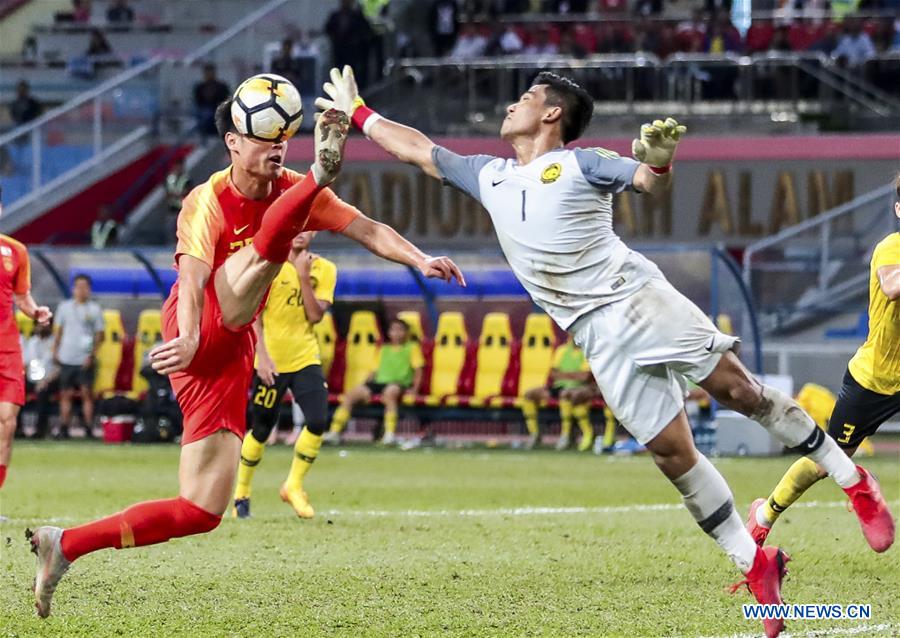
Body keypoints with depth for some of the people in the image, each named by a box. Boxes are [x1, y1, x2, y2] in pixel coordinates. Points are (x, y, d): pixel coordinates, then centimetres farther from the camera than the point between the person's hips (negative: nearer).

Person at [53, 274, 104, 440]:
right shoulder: (64, 306, 10)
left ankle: (89, 429, -7)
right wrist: (55, 350, 9)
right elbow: (59, 331, 17)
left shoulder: (95, 309, 2)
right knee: (66, 394, 5)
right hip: (67, 358, 3)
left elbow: (99, 334, 1)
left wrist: (92, 355, -10)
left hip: (85, 360, -3)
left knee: (87, 393, -7)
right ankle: (64, 429, 8)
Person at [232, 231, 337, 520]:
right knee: (261, 430, 2)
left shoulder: (324, 270, 3)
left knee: (318, 422, -14)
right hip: (271, 362, -2)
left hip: (306, 359, 3)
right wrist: (262, 356, -14)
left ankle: (294, 486, 6)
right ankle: (241, 494, 21)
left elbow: (315, 315, -8)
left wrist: (304, 277, -15)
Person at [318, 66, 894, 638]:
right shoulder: (489, 177, 18)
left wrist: (659, 161, -32)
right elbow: (419, 150, 28)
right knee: (672, 453, -5)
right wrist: (358, 113, 32)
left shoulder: (581, 163, 2)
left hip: (640, 298, -4)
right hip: (601, 337, 4)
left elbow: (648, 182, -9)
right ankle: (755, 565, -1)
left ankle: (852, 479, 4)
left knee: (738, 388, -11)